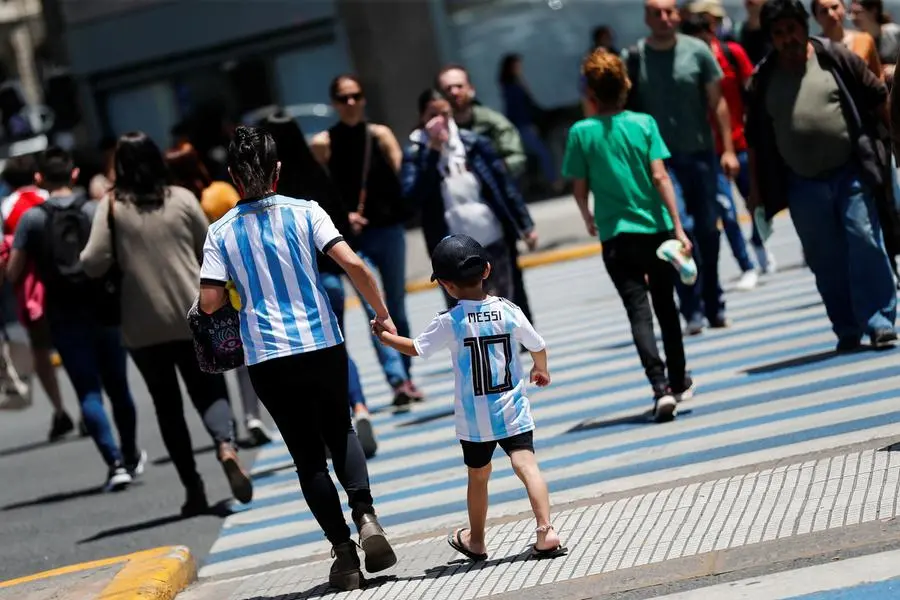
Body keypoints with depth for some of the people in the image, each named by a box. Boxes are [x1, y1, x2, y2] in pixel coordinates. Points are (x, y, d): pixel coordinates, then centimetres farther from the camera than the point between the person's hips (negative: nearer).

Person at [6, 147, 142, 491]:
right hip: (102, 311, 1)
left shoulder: (31, 218, -2)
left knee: (88, 392, 1)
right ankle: (131, 457, 31)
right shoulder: (97, 211, -2)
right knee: (117, 386, 16)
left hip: (63, 317, -1)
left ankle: (115, 463, -12)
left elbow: (13, 274, -3)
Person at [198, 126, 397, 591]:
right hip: (323, 344, 1)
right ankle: (365, 514, -3)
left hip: (268, 359, 0)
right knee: (340, 432, 21)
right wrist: (382, 313, -1)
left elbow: (209, 302, -6)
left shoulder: (221, 232, 0)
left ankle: (343, 550, 4)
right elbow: (352, 263, -12)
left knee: (308, 455, 9)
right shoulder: (304, 212, -2)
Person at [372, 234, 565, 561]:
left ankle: (476, 541, 31)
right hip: (513, 411, 1)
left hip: (474, 419, -1)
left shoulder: (449, 323, -12)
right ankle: (546, 531, -24)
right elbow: (538, 346, 7)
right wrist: (541, 370, 29)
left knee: (478, 475, 15)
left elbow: (416, 349, -1)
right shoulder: (508, 311, -4)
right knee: (526, 464, -7)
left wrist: (385, 336, 17)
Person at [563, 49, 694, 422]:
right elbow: (660, 176, -10)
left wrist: (589, 220, 20)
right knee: (665, 305, 18)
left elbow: (580, 189, 0)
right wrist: (677, 227, -8)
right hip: (656, 227, 2)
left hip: (616, 236, -1)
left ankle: (661, 387, -19)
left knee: (638, 311, -4)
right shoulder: (643, 123, -4)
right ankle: (678, 381, 30)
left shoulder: (581, 132, -5)